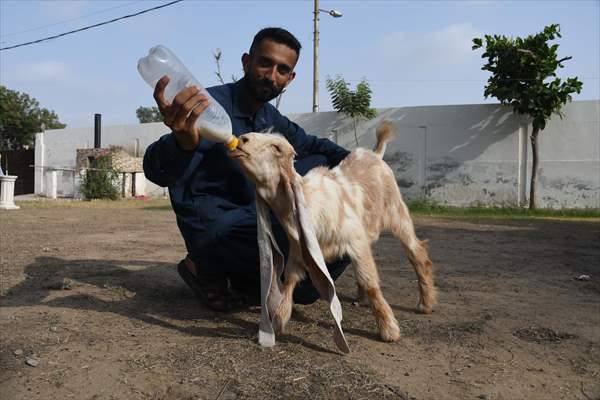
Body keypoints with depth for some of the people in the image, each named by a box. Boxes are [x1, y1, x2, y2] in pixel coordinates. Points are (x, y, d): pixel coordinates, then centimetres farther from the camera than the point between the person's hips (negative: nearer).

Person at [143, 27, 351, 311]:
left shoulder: (270, 118, 6)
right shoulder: (210, 106, -18)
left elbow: (308, 143, 24)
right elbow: (156, 171, -32)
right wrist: (182, 143, -57)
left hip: (251, 217, 9)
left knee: (319, 163, 12)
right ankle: (210, 269, -6)